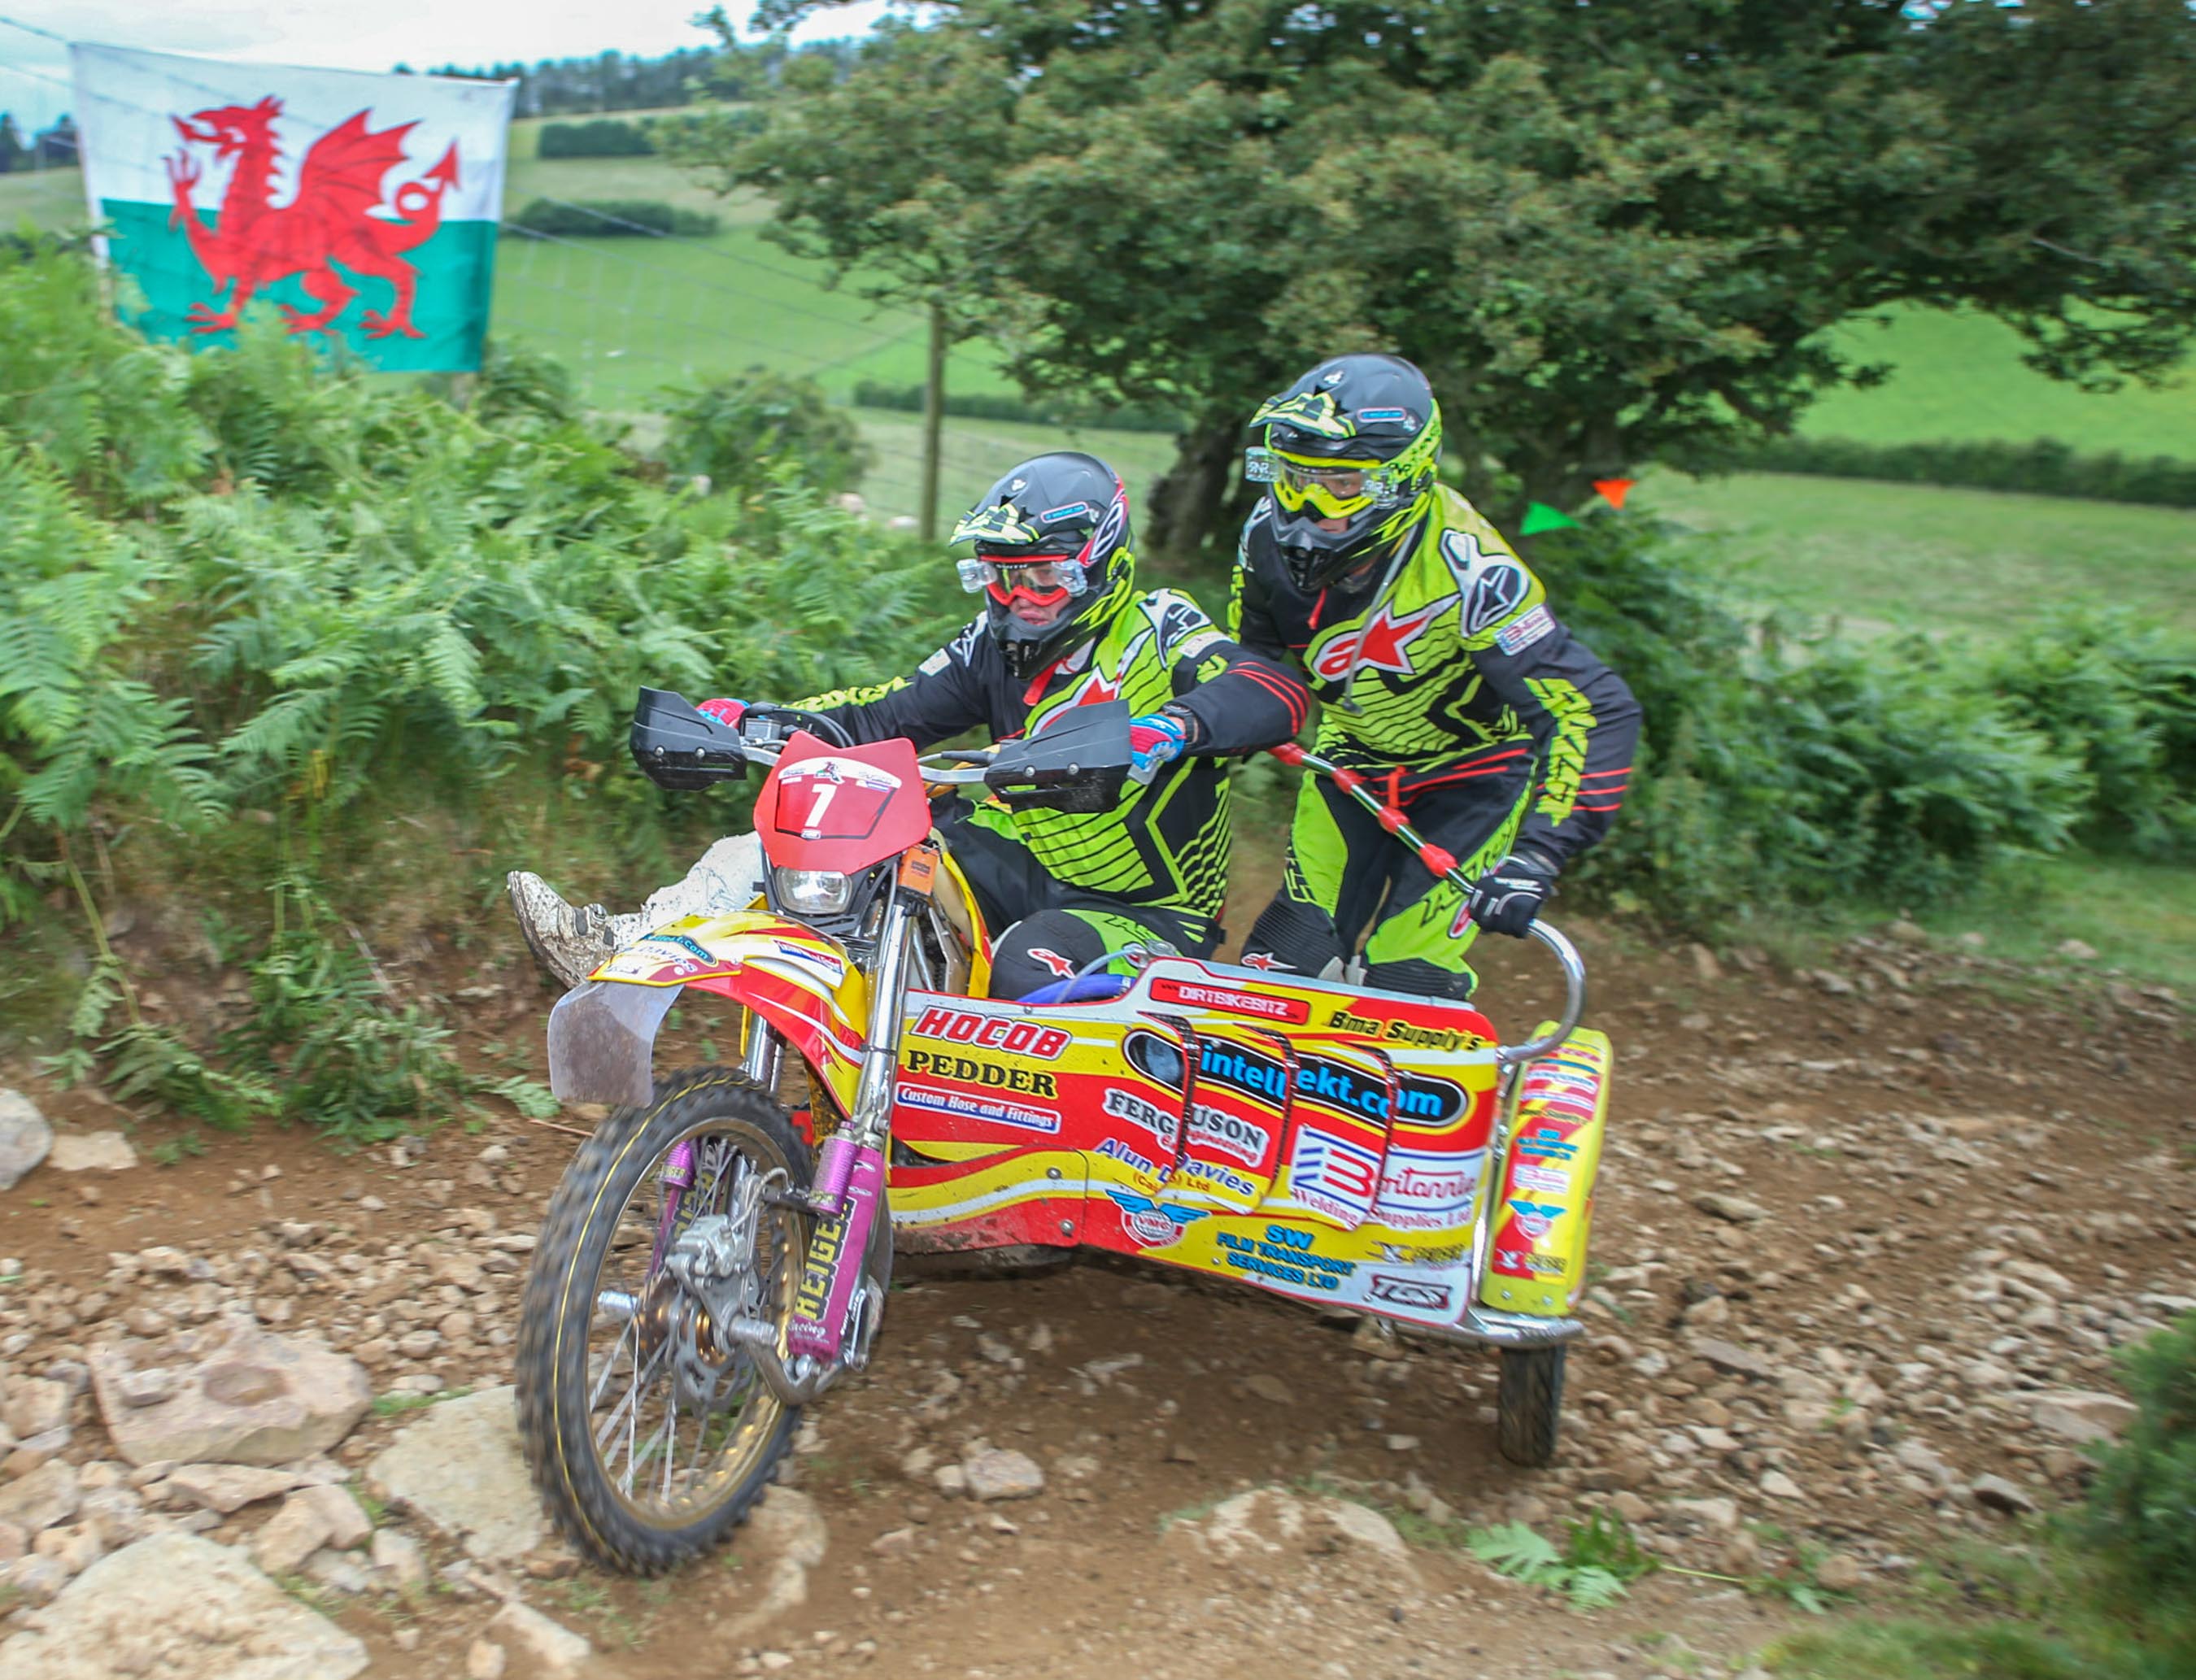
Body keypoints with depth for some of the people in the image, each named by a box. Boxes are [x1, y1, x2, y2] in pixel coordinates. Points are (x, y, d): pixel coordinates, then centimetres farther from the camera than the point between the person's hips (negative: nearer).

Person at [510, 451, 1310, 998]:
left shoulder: (1157, 629, -9)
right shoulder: (996, 645, 9)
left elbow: (1275, 690, -26)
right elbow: (892, 712, 7)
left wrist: (1172, 726, -46)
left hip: (1143, 908, -5)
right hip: (1013, 865, 5)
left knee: (1031, 970, -41)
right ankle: (626, 944, -22)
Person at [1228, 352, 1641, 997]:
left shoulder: (1462, 568, -33)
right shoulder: (1271, 536, -16)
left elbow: (1597, 708, -35)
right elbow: (1251, 655, 6)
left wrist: (1537, 856, -42)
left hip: (1473, 773, -5)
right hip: (1352, 763, 5)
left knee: (1402, 981, -13)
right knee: (1286, 958, -3)